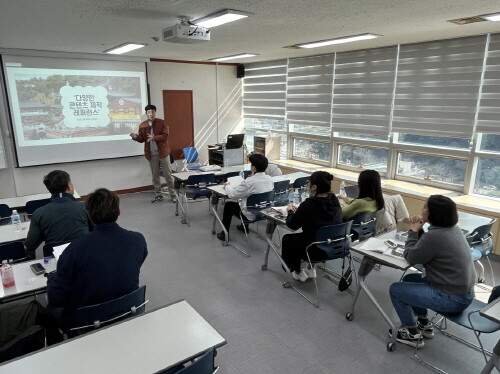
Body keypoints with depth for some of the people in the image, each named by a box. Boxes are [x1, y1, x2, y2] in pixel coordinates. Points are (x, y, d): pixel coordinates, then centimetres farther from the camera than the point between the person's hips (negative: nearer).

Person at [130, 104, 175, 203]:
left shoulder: (162, 122, -5)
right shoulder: (142, 125, 3)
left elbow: (165, 136, -11)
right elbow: (141, 139, 7)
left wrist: (154, 138, -25)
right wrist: (135, 137, -14)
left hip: (162, 152, -3)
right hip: (151, 154, 3)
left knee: (168, 174, 3)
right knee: (155, 176, 10)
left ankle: (173, 194, 11)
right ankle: (158, 195, 21)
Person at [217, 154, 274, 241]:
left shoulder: (249, 182, -27)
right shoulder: (270, 179, -7)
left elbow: (232, 194, -17)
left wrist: (227, 185, 4)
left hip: (252, 214, -7)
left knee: (228, 205, 15)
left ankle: (225, 234, 26)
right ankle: (244, 226, 45)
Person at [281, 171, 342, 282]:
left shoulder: (308, 205, -25)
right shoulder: (334, 200, -6)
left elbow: (292, 225, -11)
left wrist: (291, 211, 8)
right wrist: (298, 210, 12)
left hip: (317, 251, -6)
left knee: (287, 239, 20)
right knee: (300, 237, 31)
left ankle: (297, 273, 33)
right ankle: (311, 269, 37)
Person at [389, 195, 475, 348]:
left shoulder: (435, 236, -27)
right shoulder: (454, 229, 2)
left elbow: (411, 257, -11)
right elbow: (423, 248, 12)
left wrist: (413, 231, -2)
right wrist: (418, 230, 0)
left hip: (451, 299, -9)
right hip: (464, 291, 9)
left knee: (395, 289, 3)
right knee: (410, 279, 24)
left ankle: (413, 334, 16)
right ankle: (424, 324, 31)